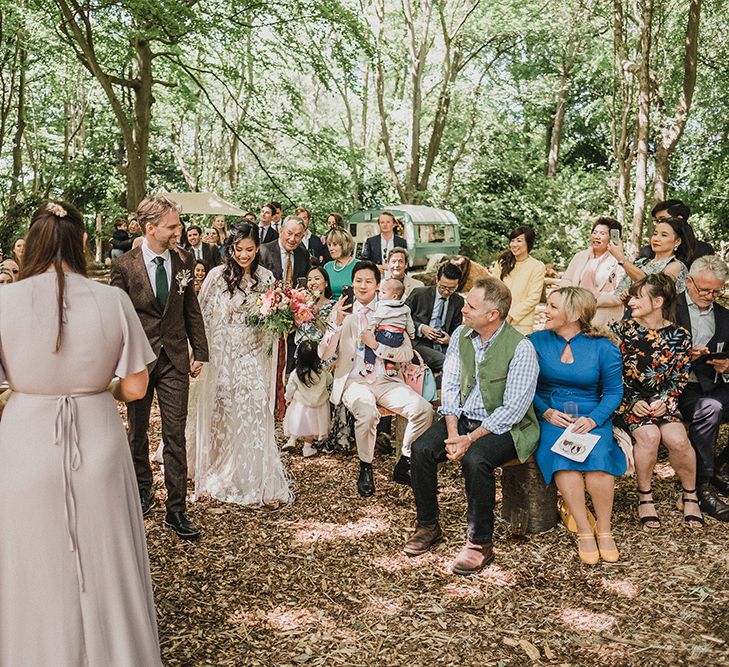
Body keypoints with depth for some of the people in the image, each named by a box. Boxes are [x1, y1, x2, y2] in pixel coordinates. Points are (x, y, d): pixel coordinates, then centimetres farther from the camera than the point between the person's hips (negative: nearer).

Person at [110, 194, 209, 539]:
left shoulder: (183, 260, 0)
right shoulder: (125, 265, -9)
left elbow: (192, 310, 7)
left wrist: (200, 351, 5)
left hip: (175, 358, 1)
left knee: (175, 436, 0)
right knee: (137, 432, 16)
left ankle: (176, 510, 7)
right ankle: (142, 491, 38)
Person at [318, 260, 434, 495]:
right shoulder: (340, 313, 8)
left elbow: (408, 354, 4)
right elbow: (324, 354, -3)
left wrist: (377, 346, -10)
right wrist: (337, 323, -16)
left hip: (386, 380, 3)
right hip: (353, 381, -2)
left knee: (423, 409, -22)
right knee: (367, 412, -36)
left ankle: (404, 464, -2)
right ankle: (365, 469, -10)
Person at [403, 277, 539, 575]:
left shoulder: (521, 348, -19)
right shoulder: (461, 335, 1)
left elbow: (512, 409, -20)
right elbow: (450, 386, 1)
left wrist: (470, 438, -24)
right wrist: (452, 432, -13)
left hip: (506, 427, -6)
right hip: (464, 417, 6)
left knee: (475, 459, -33)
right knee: (421, 449, -16)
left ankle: (480, 542, -14)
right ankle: (428, 527, 4)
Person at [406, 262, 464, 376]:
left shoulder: (458, 301, 10)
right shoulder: (419, 294, 0)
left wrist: (450, 339, -5)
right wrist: (421, 328, -13)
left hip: (443, 345, 4)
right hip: (419, 343, -4)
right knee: (445, 361, -32)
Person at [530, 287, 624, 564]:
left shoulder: (603, 347, 3)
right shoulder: (535, 342, 5)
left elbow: (613, 391, 3)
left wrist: (594, 419, -14)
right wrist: (547, 412, -11)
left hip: (591, 418, 0)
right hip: (550, 417, 0)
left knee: (597, 457, -30)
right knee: (561, 457, -31)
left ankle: (604, 529, -10)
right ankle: (584, 531, -19)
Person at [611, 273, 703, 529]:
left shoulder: (679, 337, 0)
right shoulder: (621, 330, -3)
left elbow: (680, 378, 4)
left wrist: (664, 400, -13)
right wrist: (633, 402, -14)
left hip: (662, 400, 1)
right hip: (628, 400, -1)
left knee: (677, 439, -24)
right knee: (649, 435, -29)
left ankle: (689, 496, 3)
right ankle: (645, 498, -8)